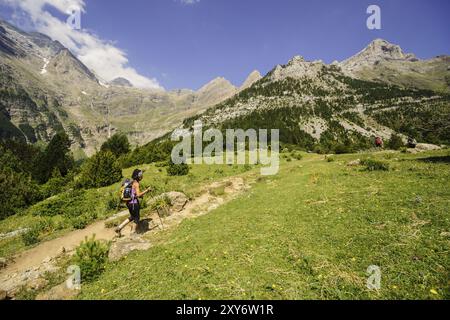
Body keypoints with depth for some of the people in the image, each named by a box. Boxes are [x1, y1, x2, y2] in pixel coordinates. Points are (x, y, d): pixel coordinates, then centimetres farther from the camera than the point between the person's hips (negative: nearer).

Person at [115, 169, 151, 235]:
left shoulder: (132, 182, 10)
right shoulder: (136, 183, -18)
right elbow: (138, 195, -26)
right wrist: (147, 190, -20)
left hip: (129, 202, 9)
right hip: (134, 203, -9)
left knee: (132, 217, 24)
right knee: (137, 219, 7)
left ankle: (119, 228, 24)